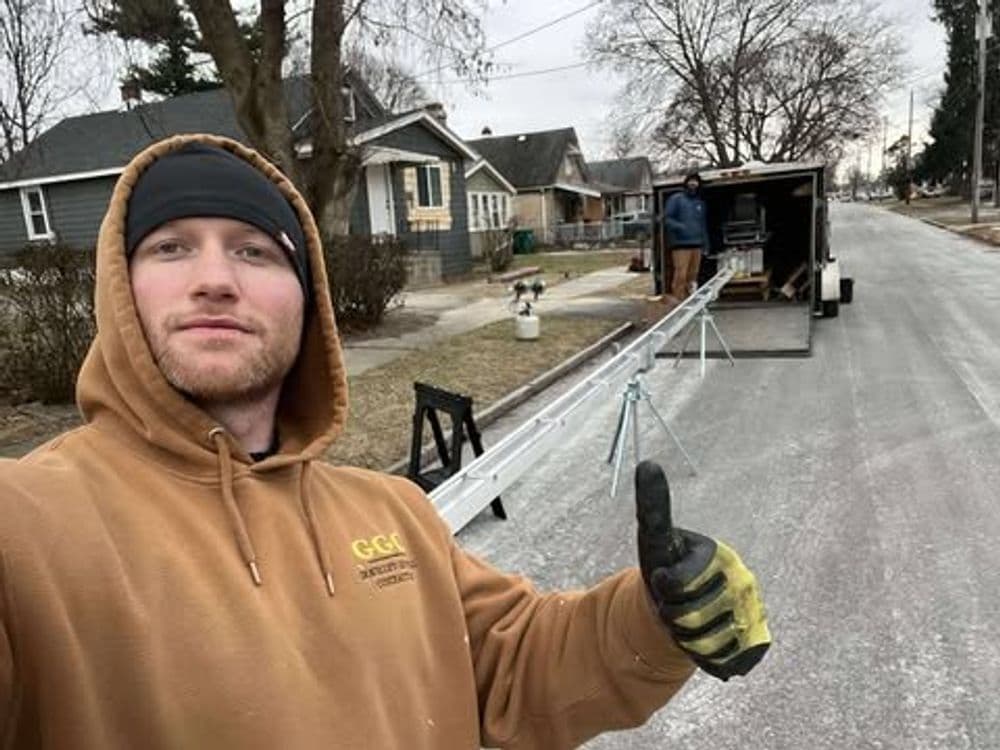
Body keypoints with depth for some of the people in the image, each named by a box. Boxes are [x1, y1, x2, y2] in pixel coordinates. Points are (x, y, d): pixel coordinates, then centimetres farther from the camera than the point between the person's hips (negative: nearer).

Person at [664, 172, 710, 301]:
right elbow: (667, 219, -5)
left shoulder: (701, 203, 22)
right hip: (681, 245, -6)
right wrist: (680, 227, -22)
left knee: (692, 277, 6)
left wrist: (706, 245, 21)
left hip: (697, 245, 6)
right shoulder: (676, 199, 2)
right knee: (681, 276, -14)